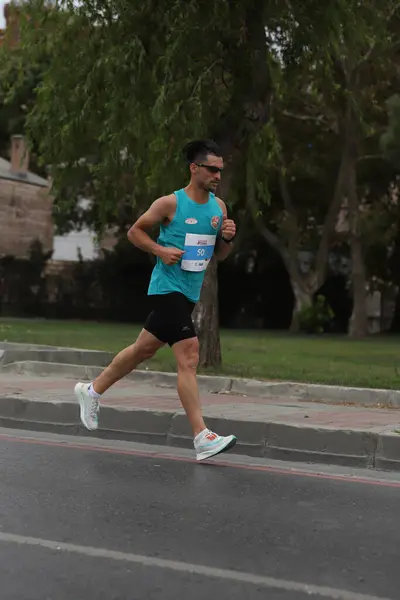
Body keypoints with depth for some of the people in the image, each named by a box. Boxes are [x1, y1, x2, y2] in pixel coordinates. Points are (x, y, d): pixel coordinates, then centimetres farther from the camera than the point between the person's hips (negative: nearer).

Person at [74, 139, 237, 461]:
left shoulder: (219, 206, 8)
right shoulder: (170, 203, -11)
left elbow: (220, 255, 14)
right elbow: (135, 231, -1)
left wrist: (227, 238, -7)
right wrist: (161, 250, -16)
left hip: (190, 292, 8)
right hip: (168, 288, -8)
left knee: (144, 349, 19)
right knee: (189, 357, -15)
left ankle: (92, 391, 38)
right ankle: (202, 438, -15)